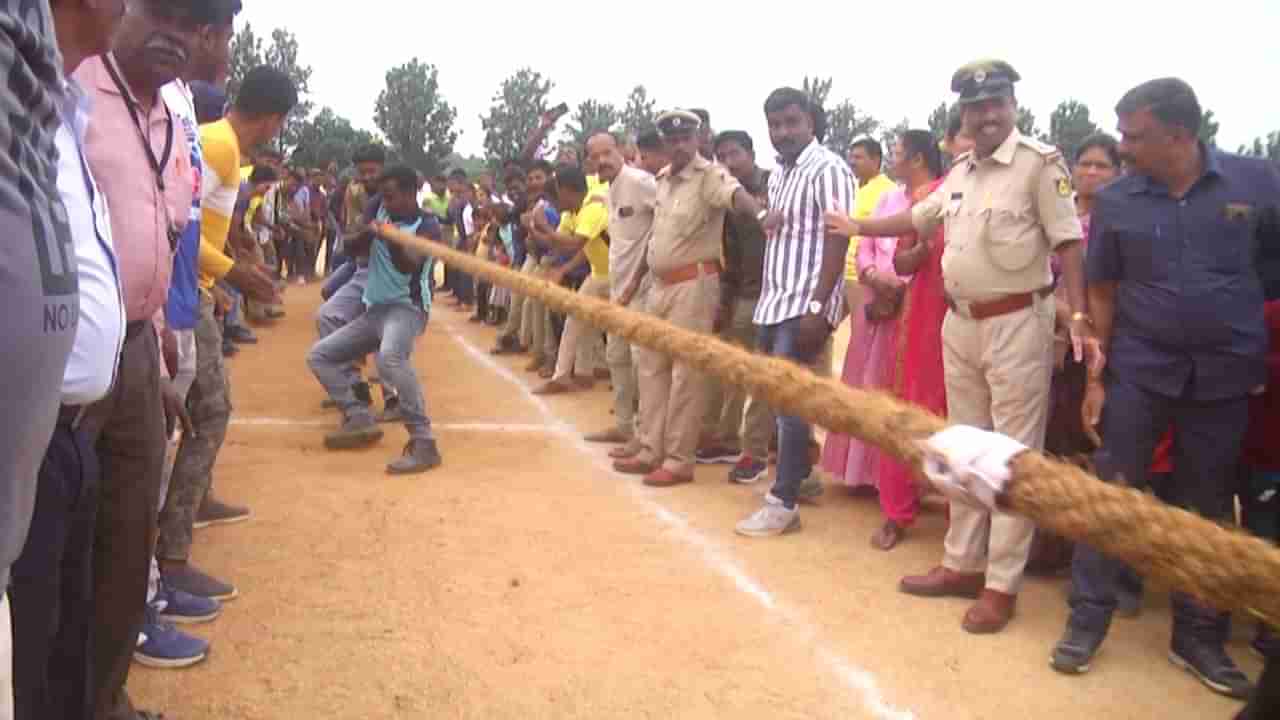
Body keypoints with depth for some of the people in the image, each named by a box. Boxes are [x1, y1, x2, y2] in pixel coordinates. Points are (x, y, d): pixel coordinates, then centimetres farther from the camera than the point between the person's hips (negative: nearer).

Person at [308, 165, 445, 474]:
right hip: (374, 309, 8)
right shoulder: (379, 207, 6)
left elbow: (409, 266, -28)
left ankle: (423, 443, -39)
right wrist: (367, 232, -20)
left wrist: (393, 241, -47)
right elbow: (352, 247, 1)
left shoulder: (428, 225, -12)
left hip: (406, 307, -8)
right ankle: (359, 418, 0)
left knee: (389, 357, -39)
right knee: (319, 356, 11)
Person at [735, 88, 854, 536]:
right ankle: (801, 474, 25)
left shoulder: (828, 169, -9)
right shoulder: (777, 175, 16)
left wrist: (817, 307, -21)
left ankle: (783, 503, -2)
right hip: (774, 304, 8)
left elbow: (837, 240, -15)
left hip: (804, 305, -8)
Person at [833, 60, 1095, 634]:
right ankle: (962, 564, 27)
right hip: (960, 323, 8)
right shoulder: (959, 173, 12)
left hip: (1017, 323, -7)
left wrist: (1079, 319, -21)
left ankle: (1002, 585, 8)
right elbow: (918, 219, 27)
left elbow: (1068, 243, -14)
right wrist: (857, 227, 32)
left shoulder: (1040, 162, -10)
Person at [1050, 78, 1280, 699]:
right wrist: (1094, 378, 1)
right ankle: (1087, 619, 16)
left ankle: (1199, 637, 24)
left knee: (1208, 509, 11)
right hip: (1137, 370, 0)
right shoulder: (1114, 201, -2)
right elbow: (1102, 292, 3)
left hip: (1225, 376, 0)